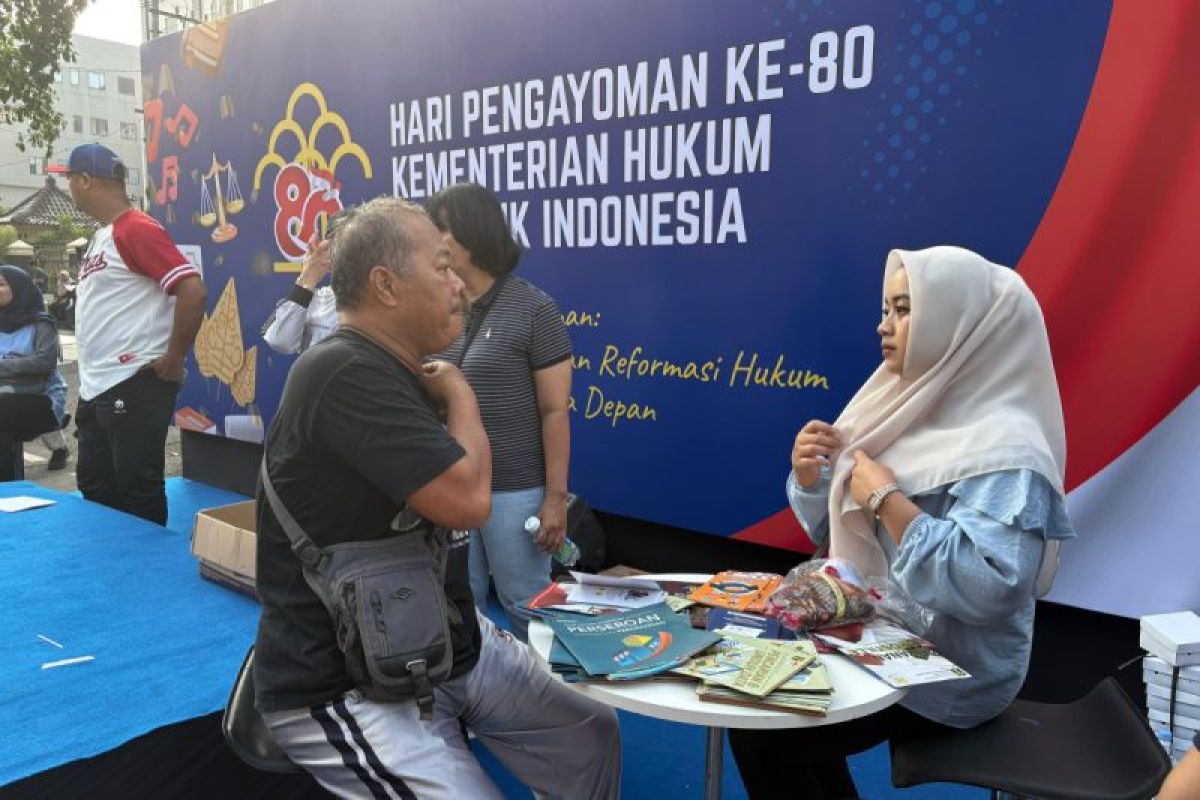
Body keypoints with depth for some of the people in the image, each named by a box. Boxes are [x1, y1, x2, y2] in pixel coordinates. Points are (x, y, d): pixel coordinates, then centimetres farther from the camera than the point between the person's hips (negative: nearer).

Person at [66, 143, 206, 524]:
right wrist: (89, 379, 17)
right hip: (97, 388, 10)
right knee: (94, 488, 17)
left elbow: (192, 291, -24)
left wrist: (173, 360, -18)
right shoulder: (103, 235, 16)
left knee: (137, 492, 0)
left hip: (134, 387, -10)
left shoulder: (136, 229, -14)